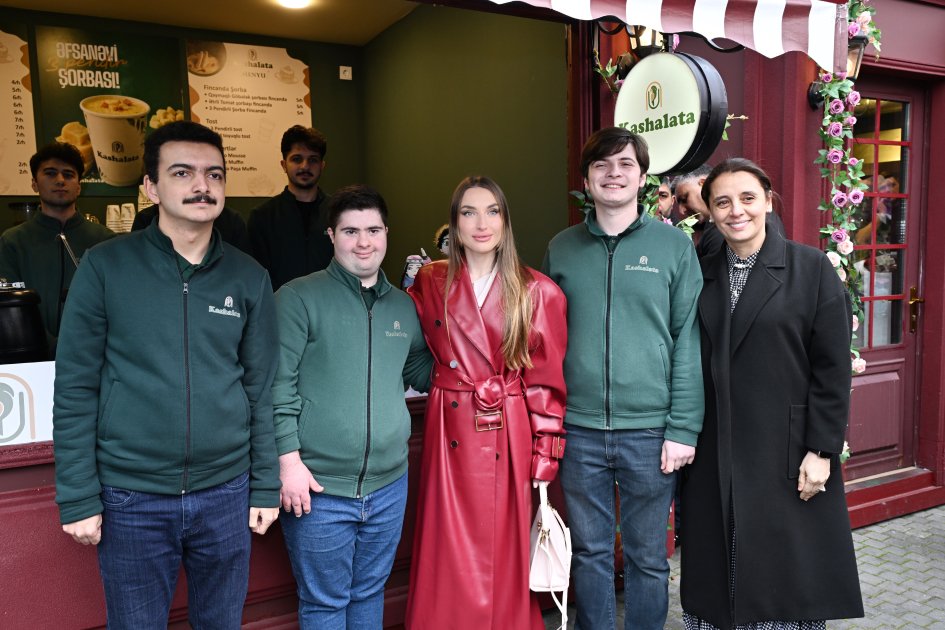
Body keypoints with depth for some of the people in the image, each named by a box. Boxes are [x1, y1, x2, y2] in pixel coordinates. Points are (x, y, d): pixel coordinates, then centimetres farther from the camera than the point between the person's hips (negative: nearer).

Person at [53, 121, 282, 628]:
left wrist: (266, 487, 4)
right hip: (130, 498, -2)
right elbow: (75, 391, -5)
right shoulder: (105, 267, -7)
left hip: (226, 493, 2)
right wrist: (78, 498, -6)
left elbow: (261, 390, 4)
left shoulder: (249, 278, 0)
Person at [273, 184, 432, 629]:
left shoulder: (403, 305, 9)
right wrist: (289, 459, -15)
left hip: (388, 484, 5)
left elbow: (422, 371, 20)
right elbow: (278, 386, -11)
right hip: (318, 486, -4)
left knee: (369, 593, 21)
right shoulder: (299, 298, -7)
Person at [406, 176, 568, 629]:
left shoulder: (537, 292, -1)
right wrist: (406, 292, 3)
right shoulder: (429, 283, 4)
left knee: (504, 558, 8)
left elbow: (547, 383, -1)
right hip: (450, 434, 1)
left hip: (510, 437, -1)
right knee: (451, 561, 7)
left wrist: (546, 461, -5)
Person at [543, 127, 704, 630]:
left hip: (650, 432, -1)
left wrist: (683, 428, -8)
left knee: (647, 558, 13)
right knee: (590, 552, 15)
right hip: (579, 431, 2)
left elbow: (689, 342, -4)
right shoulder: (561, 249, 6)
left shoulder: (674, 245, -1)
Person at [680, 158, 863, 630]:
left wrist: (821, 451, -9)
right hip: (715, 457, 3)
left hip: (787, 454, -2)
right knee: (719, 574, 11)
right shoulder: (700, 277, 6)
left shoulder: (812, 268, -3)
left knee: (788, 574, 8)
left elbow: (832, 370, -6)